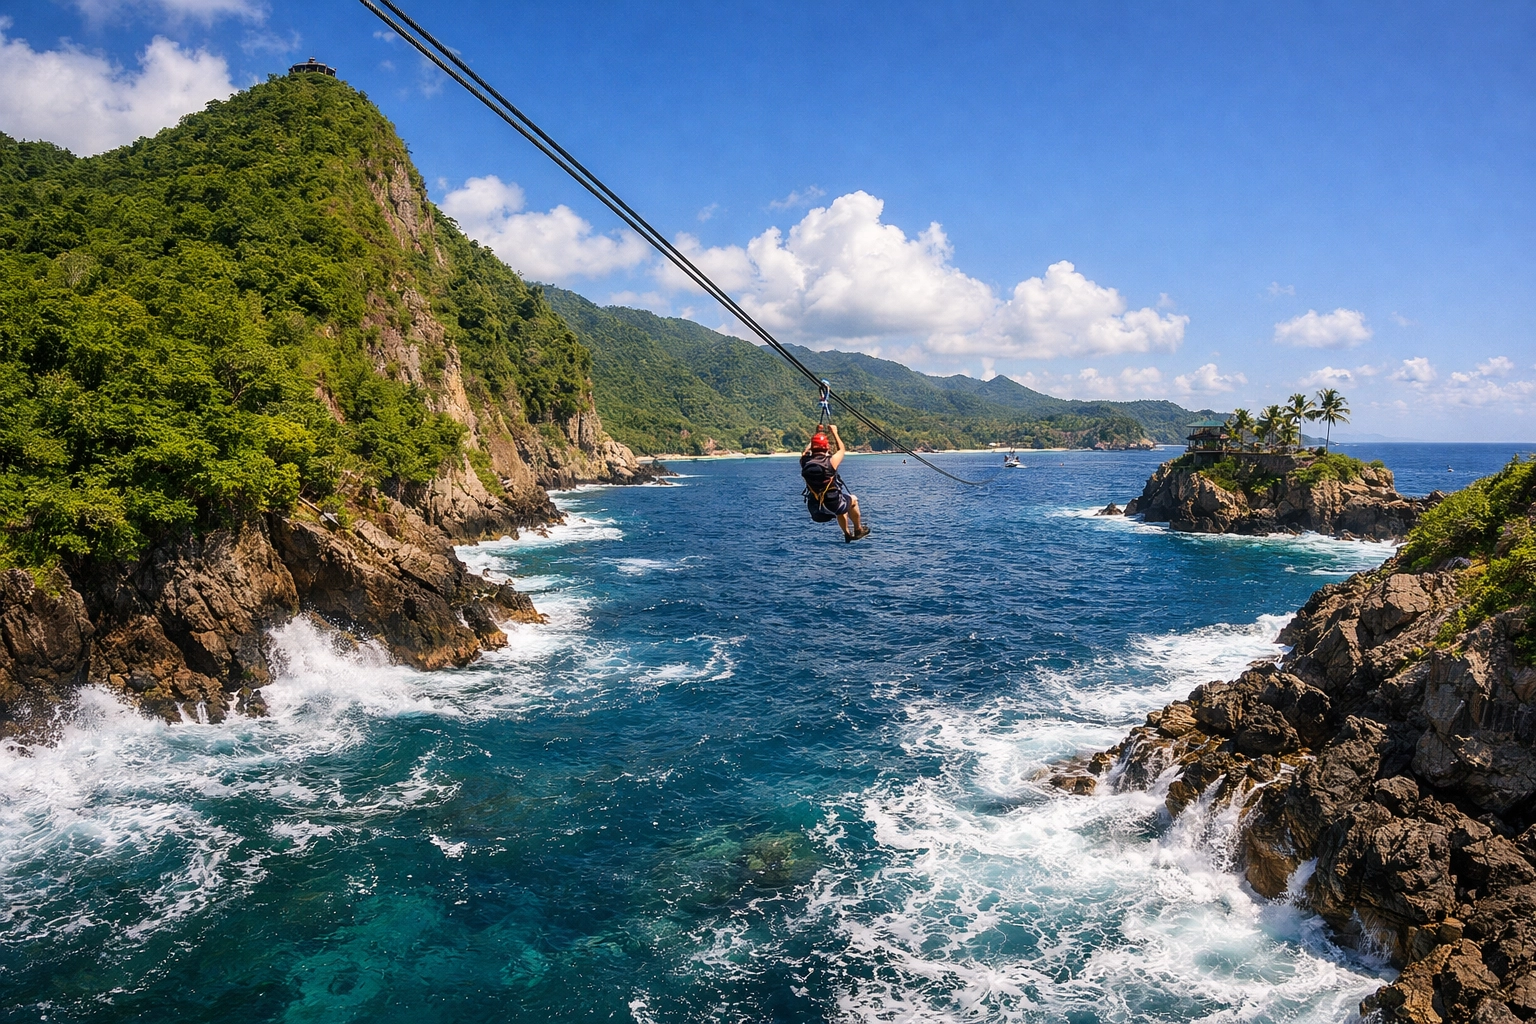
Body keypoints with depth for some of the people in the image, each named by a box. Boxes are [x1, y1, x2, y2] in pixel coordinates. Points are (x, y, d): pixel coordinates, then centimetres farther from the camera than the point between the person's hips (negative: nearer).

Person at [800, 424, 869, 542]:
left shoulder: (805, 462, -8)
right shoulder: (830, 461, -17)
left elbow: (805, 452, 18)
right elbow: (842, 449, 5)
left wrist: (815, 435, 29)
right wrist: (834, 433, 18)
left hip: (814, 507, 4)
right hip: (832, 504, -4)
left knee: (842, 502, 37)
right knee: (853, 500, 29)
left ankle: (847, 534, 46)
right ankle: (858, 530, 41)